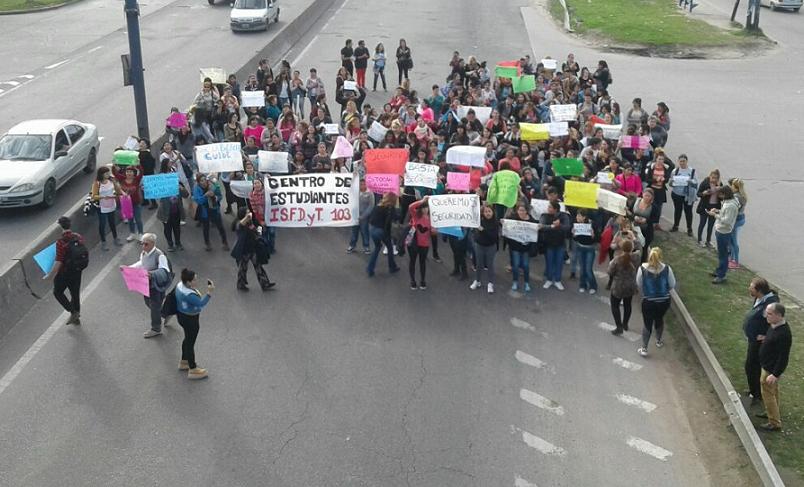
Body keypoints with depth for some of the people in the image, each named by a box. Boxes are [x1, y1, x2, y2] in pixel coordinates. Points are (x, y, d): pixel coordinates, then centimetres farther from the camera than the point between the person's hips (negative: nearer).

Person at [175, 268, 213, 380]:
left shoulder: (181, 285, -4)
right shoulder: (188, 294, -34)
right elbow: (201, 304, -36)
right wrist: (209, 292, -39)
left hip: (182, 315, 10)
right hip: (189, 319, -10)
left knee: (188, 339, 27)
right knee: (190, 342, 4)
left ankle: (184, 362, 45)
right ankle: (193, 370, 18)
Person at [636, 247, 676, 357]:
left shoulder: (642, 269, -16)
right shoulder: (667, 268, -15)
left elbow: (639, 285, -3)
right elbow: (672, 285, -3)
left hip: (648, 302, -2)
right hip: (664, 301, 2)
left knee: (647, 324, 15)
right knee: (659, 319, 28)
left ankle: (644, 348, 20)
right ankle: (658, 341, 47)